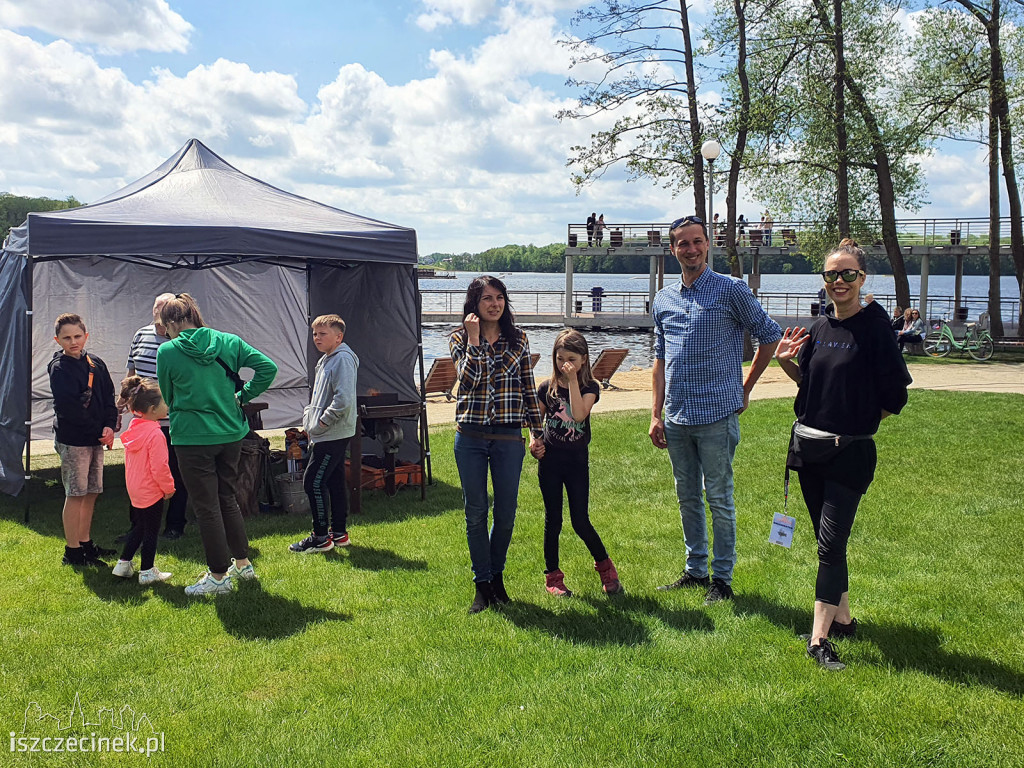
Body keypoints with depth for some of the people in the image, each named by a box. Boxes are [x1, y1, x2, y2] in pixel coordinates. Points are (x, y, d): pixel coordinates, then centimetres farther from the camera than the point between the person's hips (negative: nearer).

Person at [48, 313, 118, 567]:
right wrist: (98, 429, -14)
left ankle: (85, 543, 26)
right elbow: (68, 407, -19)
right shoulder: (59, 368, -9)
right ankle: (72, 551, 6)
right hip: (72, 439, -7)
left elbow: (109, 398, 10)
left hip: (96, 439, 7)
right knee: (75, 495, -2)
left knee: (91, 493, 13)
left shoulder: (96, 364, 10)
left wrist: (109, 426, -6)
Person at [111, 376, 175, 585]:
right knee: (151, 531, 4)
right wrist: (169, 487, -11)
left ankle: (123, 564, 27)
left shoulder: (134, 428, 4)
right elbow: (159, 467, -25)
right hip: (151, 492, -9)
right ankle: (147, 572, 13)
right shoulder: (155, 434, -24)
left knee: (138, 527, 22)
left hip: (135, 489, 9)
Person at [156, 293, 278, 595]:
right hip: (231, 433, 5)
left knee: (206, 507, 4)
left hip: (192, 437, -5)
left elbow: (167, 395, 5)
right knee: (227, 499, 19)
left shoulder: (168, 351, -8)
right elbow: (268, 367, -5)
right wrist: (242, 396, 3)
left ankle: (219, 575, 11)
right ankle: (243, 563, 27)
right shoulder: (228, 342, 0)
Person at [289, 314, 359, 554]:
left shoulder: (343, 360, -15)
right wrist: (308, 418, 12)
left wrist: (321, 423, -18)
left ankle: (321, 537, -1)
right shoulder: (325, 360, 17)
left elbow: (343, 400, -24)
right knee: (334, 482, 14)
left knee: (314, 481, -9)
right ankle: (339, 533, 22)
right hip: (328, 434, 10)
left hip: (333, 435, -10)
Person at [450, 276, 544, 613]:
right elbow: (468, 380, -15)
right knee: (475, 513, 6)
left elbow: (529, 388, 9)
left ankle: (496, 574, 29)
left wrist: (536, 431, 7)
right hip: (470, 436, -1)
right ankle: (482, 584, 18)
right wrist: (474, 339, -17)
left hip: (508, 437, 1)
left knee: (506, 513, 7)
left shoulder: (518, 339, 5)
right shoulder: (460, 338, 1)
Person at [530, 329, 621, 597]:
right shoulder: (547, 388, 1)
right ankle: (552, 575, 18)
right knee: (553, 519, 7)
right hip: (550, 460, 1)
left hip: (577, 460, -1)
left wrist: (573, 380, -20)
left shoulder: (590, 388, -4)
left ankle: (604, 565, 22)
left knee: (580, 521, -1)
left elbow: (579, 415, -22)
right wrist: (535, 443, -7)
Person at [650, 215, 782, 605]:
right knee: (687, 497, 14)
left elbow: (770, 336, 3)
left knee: (719, 499, 1)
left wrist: (745, 388, 4)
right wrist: (656, 415, 10)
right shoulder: (664, 299, 11)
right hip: (677, 418, 5)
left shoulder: (731, 290, -3)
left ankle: (722, 577, 12)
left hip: (717, 415, -5)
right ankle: (696, 569, 26)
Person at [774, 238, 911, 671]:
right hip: (808, 444, 6)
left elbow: (895, 395, -8)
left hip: (849, 450, -6)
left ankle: (819, 638, -3)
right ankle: (842, 619, 29)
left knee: (830, 544, -8)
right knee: (828, 540, 15)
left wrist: (860, 422, -4)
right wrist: (785, 362, 2)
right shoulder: (820, 327, 8)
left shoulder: (874, 324, -10)